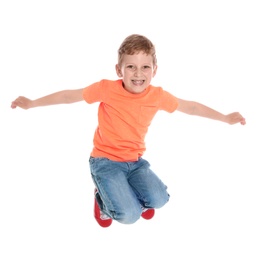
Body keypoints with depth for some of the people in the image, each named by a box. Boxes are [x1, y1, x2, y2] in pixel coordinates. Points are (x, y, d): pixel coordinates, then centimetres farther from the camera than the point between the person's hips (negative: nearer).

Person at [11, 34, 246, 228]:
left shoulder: (158, 96, -7)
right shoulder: (107, 89, -17)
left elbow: (190, 106, 7)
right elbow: (71, 95, -8)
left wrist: (225, 118, 11)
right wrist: (32, 103, -8)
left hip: (135, 161, 4)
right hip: (105, 160, -4)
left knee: (159, 200, -19)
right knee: (129, 215, -20)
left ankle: (130, 195, 16)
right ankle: (105, 197, 15)